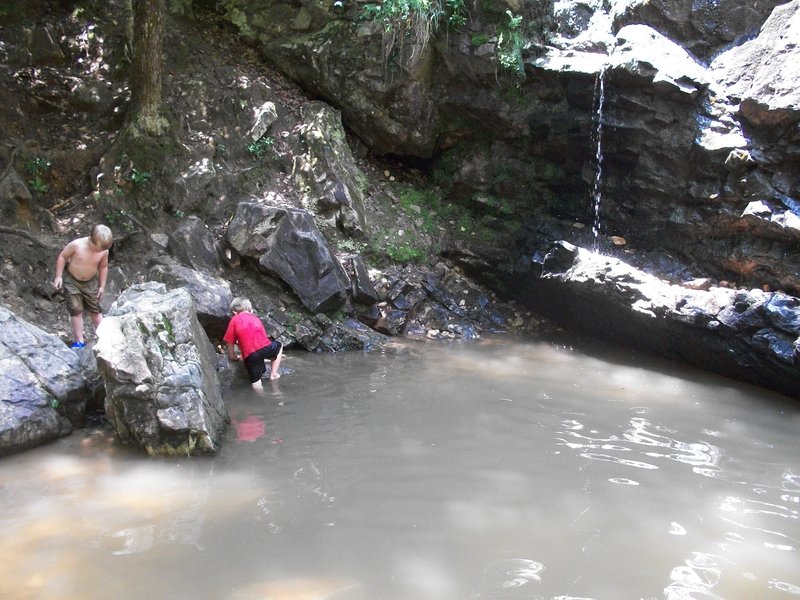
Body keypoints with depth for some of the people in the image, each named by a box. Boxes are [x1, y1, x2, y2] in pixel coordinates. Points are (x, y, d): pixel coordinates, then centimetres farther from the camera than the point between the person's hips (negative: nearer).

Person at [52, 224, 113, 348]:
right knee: (76, 311, -2)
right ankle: (79, 341, 4)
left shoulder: (104, 251, -15)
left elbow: (103, 267, 1)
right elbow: (62, 256, -11)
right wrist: (58, 276, -11)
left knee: (95, 311, 8)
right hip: (72, 281, -2)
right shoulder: (76, 245, -24)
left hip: (91, 282, 2)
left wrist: (102, 286, 4)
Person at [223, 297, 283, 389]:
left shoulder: (234, 320, 14)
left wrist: (235, 357, 27)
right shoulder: (256, 319, 25)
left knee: (256, 385, 10)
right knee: (279, 346, 35)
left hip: (250, 356, -2)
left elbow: (229, 343, 11)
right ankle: (273, 374, 26)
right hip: (265, 348, 3)